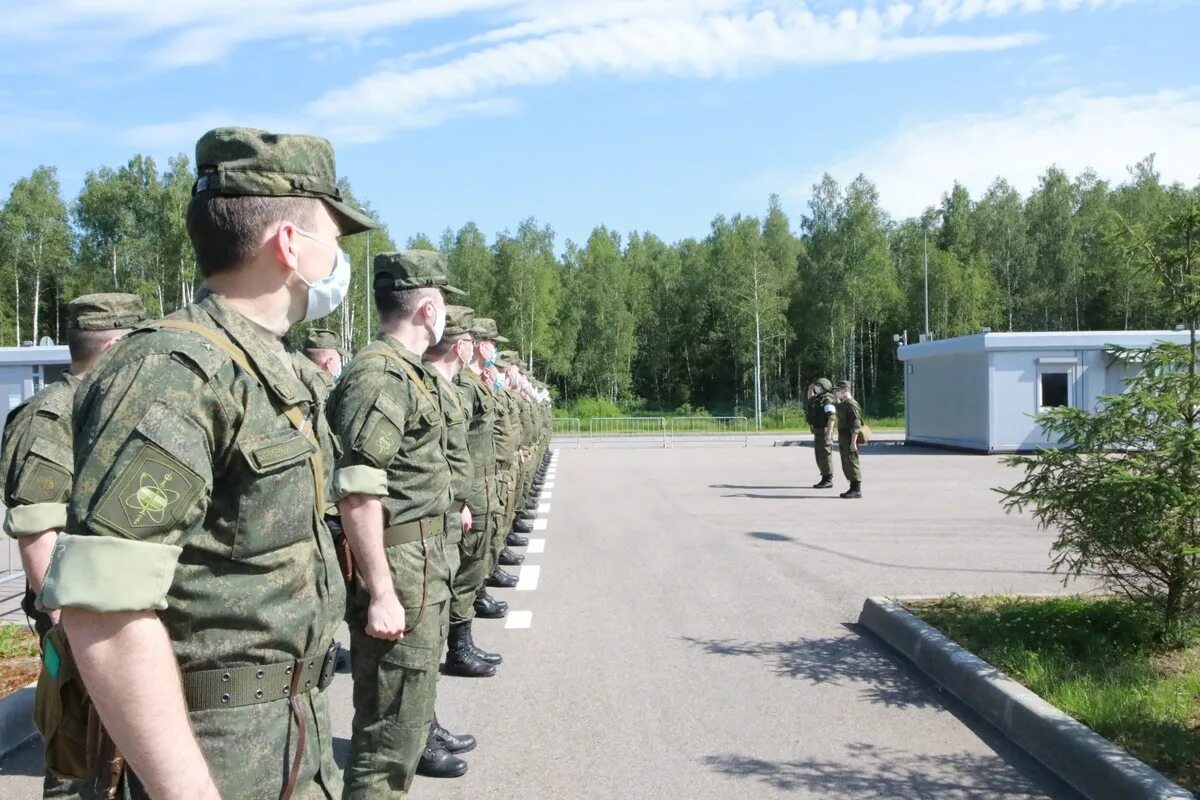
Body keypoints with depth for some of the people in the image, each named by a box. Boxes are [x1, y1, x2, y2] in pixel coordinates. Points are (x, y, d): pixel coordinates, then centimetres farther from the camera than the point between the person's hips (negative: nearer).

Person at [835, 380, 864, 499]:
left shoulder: (852, 404, -15)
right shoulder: (842, 404, 16)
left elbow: (856, 425, -20)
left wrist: (853, 442, -24)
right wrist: (840, 441, 21)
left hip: (850, 439, -10)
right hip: (843, 438, 10)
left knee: (852, 464, -6)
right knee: (846, 466, 13)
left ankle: (857, 490, -2)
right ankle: (853, 488, 20)